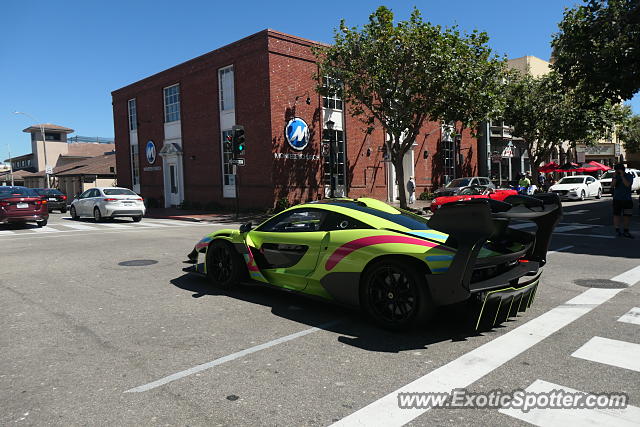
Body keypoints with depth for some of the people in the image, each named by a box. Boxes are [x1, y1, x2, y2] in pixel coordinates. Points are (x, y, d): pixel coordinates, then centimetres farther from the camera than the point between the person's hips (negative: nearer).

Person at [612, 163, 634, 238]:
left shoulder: (629, 176, -1)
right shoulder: (615, 177, 5)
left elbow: (627, 184, -18)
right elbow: (612, 186, -8)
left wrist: (622, 176, -17)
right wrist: (615, 176, -14)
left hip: (627, 199, -1)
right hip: (617, 199, 1)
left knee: (627, 216, 3)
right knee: (617, 215, -1)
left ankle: (625, 232, 11)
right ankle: (617, 230, 2)